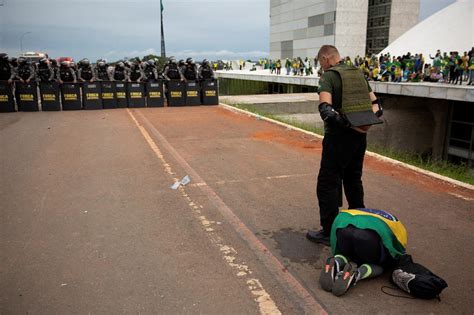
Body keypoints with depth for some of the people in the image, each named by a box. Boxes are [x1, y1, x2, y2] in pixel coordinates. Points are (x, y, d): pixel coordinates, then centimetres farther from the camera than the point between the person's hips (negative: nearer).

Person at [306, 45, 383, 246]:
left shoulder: (328, 76, -10)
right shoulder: (359, 74, 12)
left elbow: (326, 109, -25)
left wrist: (349, 125, -18)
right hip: (360, 137, 7)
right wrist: (366, 123, -4)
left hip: (339, 137, -7)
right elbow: (376, 105, 11)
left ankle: (329, 233, 8)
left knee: (328, 184, 3)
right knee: (353, 180, 20)